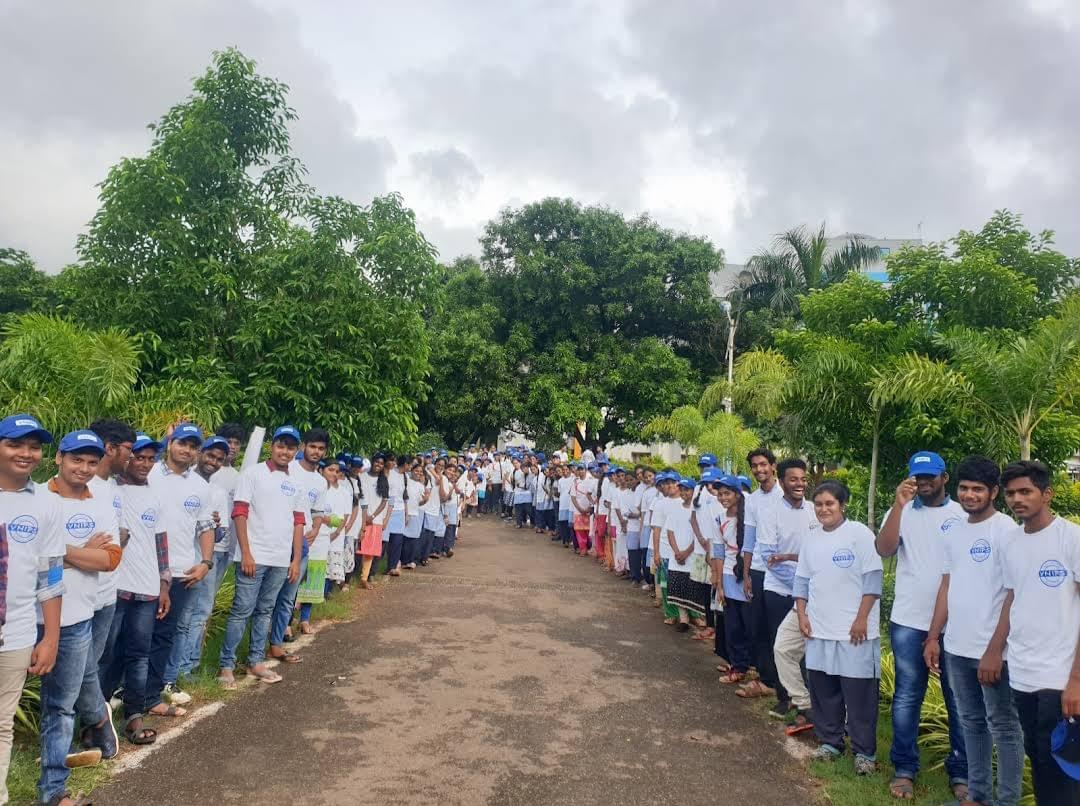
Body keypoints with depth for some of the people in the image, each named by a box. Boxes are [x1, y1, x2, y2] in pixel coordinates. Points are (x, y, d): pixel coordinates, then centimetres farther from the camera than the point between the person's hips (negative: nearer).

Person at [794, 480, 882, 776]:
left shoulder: (860, 534, -8)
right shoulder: (811, 537, 9)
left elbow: (872, 579, -10)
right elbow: (802, 579, 14)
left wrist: (862, 619, -14)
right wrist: (802, 615, 7)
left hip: (854, 630, -5)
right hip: (818, 629, 5)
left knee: (859, 693, 0)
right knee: (823, 690, 11)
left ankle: (864, 751, 12)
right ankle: (830, 741, 25)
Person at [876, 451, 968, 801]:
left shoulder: (962, 515, 2)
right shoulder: (901, 512, 3)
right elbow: (884, 549, -13)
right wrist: (899, 505, -20)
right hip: (908, 621, 0)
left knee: (959, 700, 8)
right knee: (907, 697, 6)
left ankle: (961, 772, 21)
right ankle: (904, 768, 17)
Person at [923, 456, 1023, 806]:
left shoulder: (1006, 530, -10)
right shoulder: (954, 532, 10)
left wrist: (998, 648, -16)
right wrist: (934, 637, 13)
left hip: (993, 649, -7)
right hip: (957, 648, 7)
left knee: (1003, 727, 6)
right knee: (971, 722, 16)